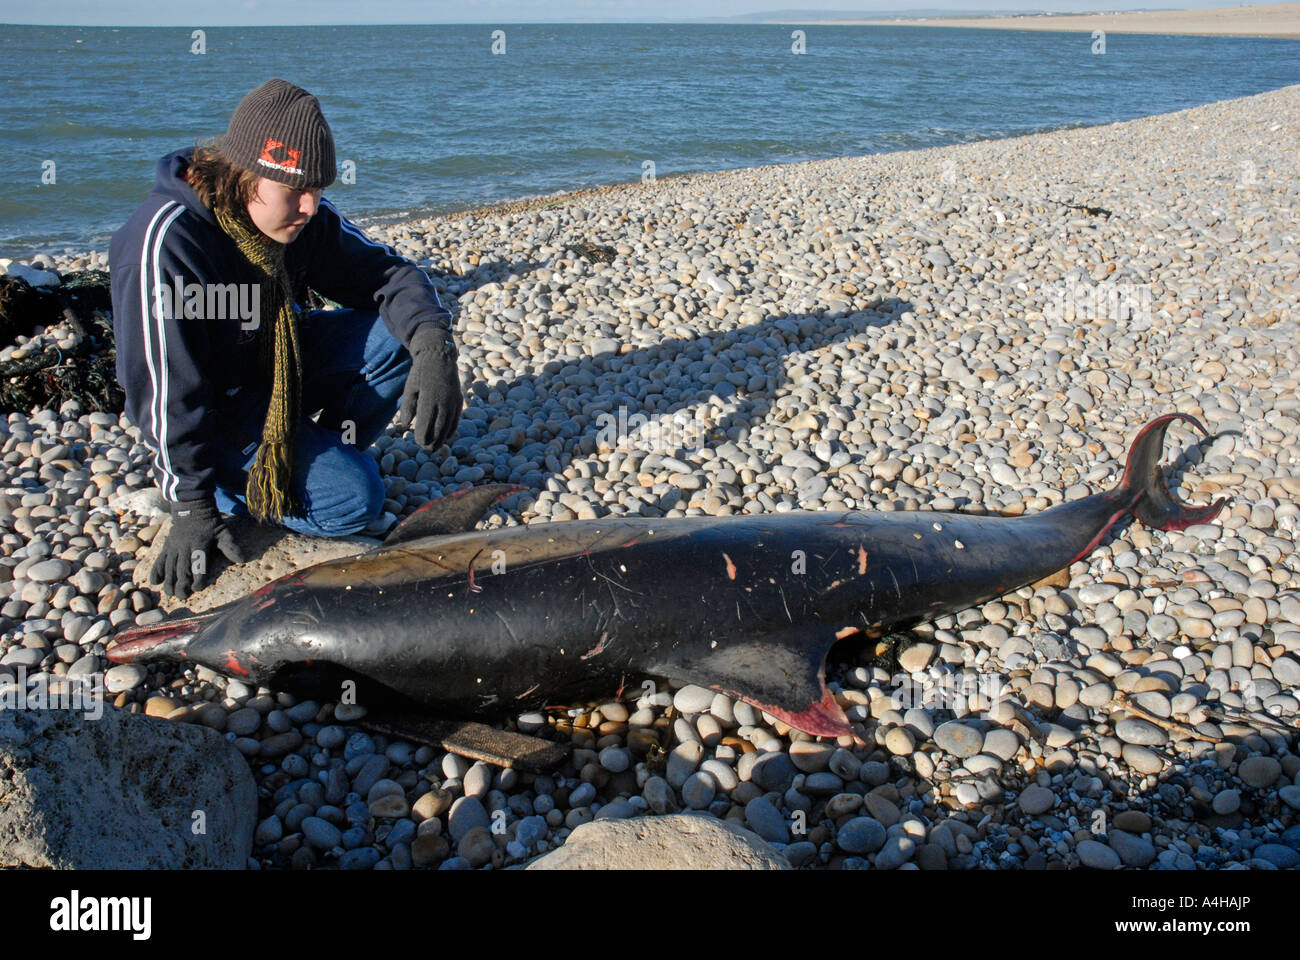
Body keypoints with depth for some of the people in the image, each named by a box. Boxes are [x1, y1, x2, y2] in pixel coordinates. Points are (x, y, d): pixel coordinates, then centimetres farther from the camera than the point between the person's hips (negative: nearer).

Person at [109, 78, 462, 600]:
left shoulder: (302, 216, -11)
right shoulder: (166, 241, -30)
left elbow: (388, 273, -7)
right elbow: (165, 388, -27)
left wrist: (434, 349, -27)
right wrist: (191, 506, -23)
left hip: (282, 371, 7)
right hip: (218, 411, -7)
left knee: (401, 330, -11)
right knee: (351, 500, -23)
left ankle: (321, 452, 1)